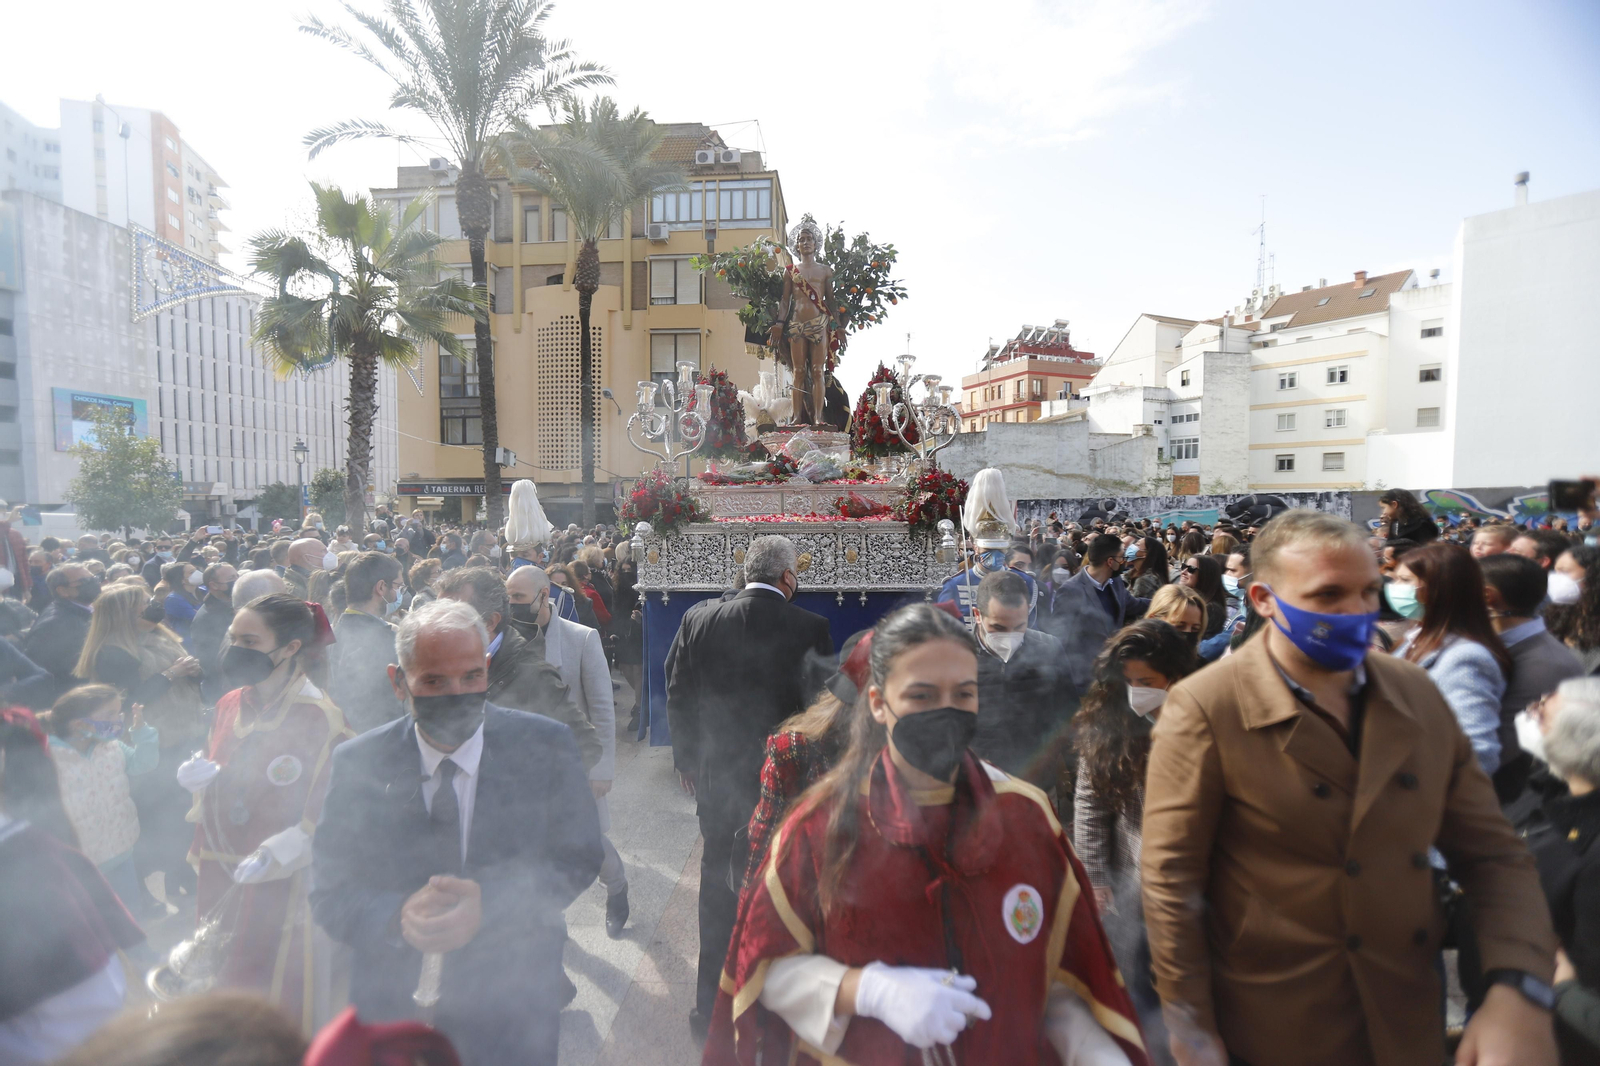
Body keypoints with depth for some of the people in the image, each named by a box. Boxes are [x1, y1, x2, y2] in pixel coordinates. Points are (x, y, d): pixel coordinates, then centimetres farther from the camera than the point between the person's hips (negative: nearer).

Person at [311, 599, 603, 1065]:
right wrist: (398, 918, -29)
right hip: (394, 1008, 1)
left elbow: (578, 859, -11)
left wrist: (489, 905, -27)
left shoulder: (546, 746, -14)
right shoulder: (358, 763, -9)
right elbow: (329, 892, -8)